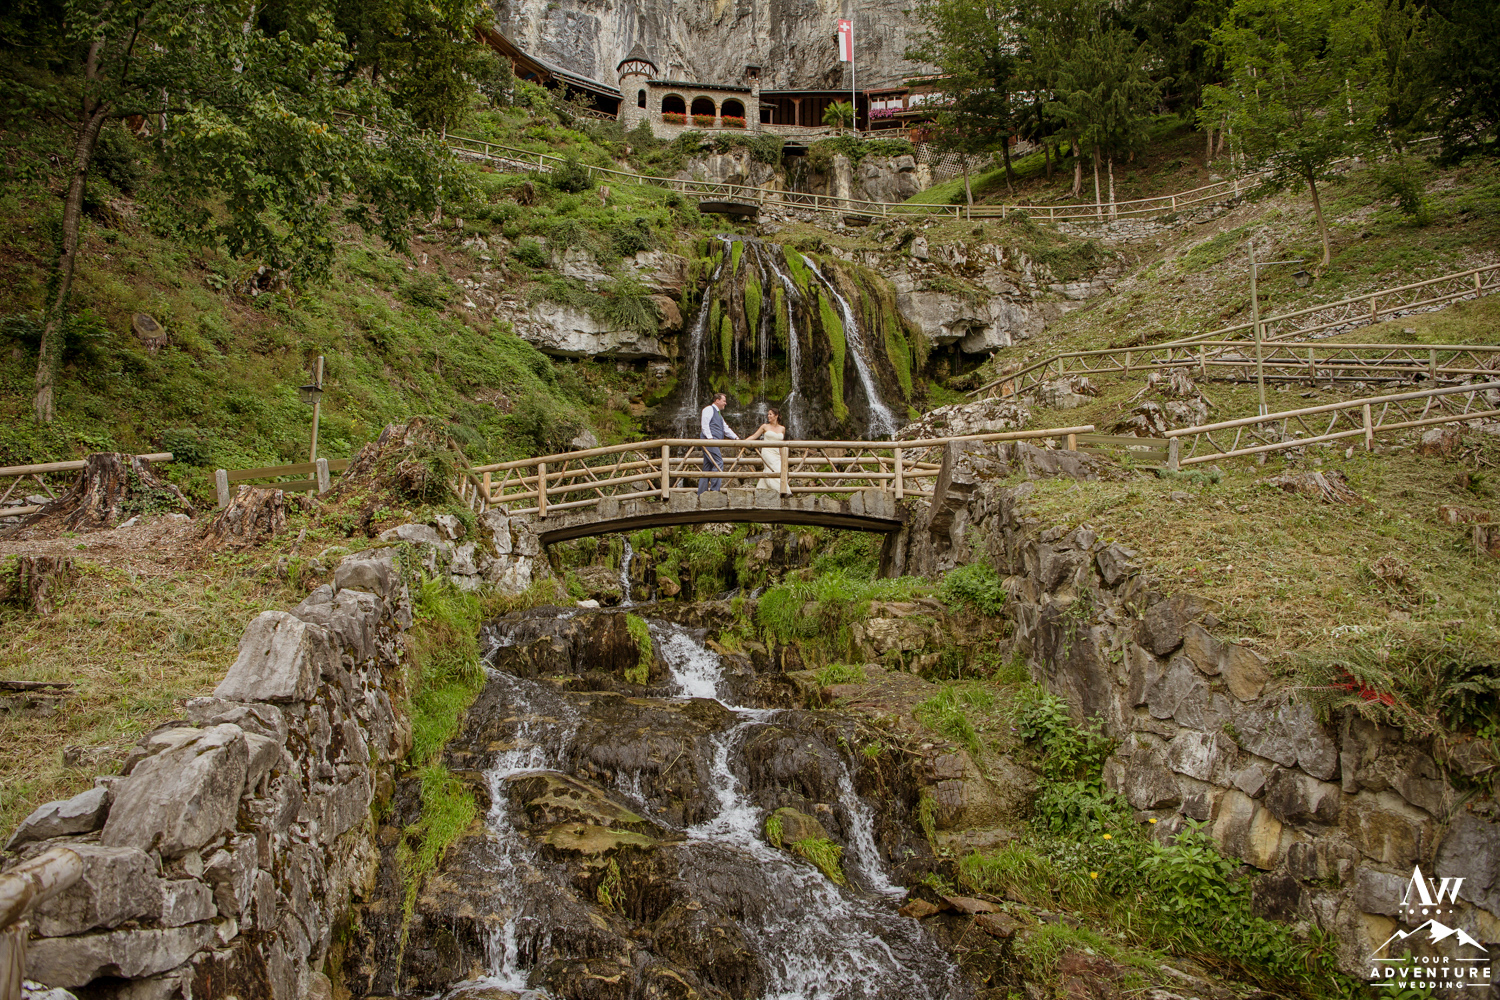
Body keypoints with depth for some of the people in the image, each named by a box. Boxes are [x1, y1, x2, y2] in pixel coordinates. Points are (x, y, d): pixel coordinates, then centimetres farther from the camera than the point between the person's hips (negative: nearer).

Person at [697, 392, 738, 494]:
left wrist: (735, 437, 14)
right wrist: (709, 437, -22)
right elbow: (705, 424, -13)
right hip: (709, 441, -10)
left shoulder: (718, 413, 29)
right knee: (718, 463, -17)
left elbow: (725, 428, 27)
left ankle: (701, 493, 7)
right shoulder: (709, 409, -1)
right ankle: (715, 489, -20)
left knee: (708, 466, 7)